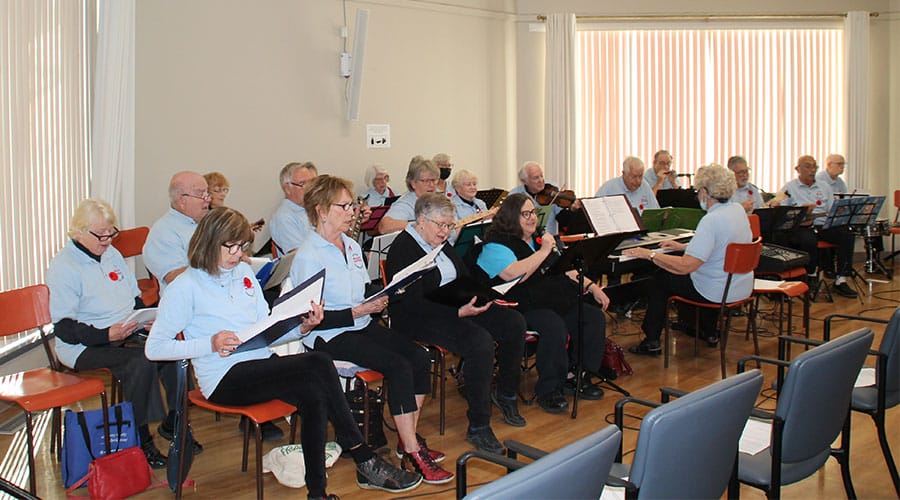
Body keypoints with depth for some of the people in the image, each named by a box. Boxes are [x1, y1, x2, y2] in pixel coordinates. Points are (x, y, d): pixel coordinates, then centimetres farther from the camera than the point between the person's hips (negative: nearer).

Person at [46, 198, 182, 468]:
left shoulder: (112, 253, 14)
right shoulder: (63, 266, -9)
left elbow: (136, 299, 21)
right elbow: (64, 327, -14)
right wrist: (107, 335, -27)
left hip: (126, 333, 7)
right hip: (84, 345, -6)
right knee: (141, 362, -33)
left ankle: (174, 421, -5)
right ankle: (141, 439, -20)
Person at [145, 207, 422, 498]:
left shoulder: (244, 271, 15)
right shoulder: (186, 288, -3)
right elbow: (154, 348, -6)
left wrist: (301, 327, -3)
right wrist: (210, 344, -18)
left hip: (262, 364, 6)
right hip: (225, 379, -6)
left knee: (314, 396, -27)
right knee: (319, 364, -26)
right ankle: (365, 461, -16)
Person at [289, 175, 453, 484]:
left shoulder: (352, 246, 13)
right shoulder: (308, 257, -13)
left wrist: (380, 299, -1)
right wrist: (358, 311, -20)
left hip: (362, 326, 8)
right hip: (330, 337, -8)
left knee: (420, 359, -12)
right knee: (399, 366, -25)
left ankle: (408, 440, -1)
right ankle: (413, 456, -17)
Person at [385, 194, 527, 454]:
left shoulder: (440, 243, 14)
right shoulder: (403, 250, -14)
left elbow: (465, 278, 22)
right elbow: (414, 305, -22)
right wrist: (459, 313, -30)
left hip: (458, 306, 9)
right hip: (419, 320, -9)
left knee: (514, 323, -5)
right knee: (480, 341, -32)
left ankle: (506, 393, 14)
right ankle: (478, 427, -22)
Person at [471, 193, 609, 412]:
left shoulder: (538, 240, 22)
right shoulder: (496, 245, -4)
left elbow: (566, 269, 25)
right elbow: (515, 274, -22)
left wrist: (592, 287, 14)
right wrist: (543, 252, -15)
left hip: (556, 301, 9)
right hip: (521, 306, -8)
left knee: (595, 317, -9)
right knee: (553, 325, -34)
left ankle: (577, 377, 4)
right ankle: (548, 390, -16)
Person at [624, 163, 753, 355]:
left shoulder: (711, 220, -26)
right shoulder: (738, 210, 2)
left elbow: (684, 266, -30)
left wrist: (650, 254, -20)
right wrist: (684, 247, 22)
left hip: (718, 293, -9)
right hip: (743, 287, 9)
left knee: (658, 280, 6)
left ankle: (652, 341, 12)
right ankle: (709, 332, 42)